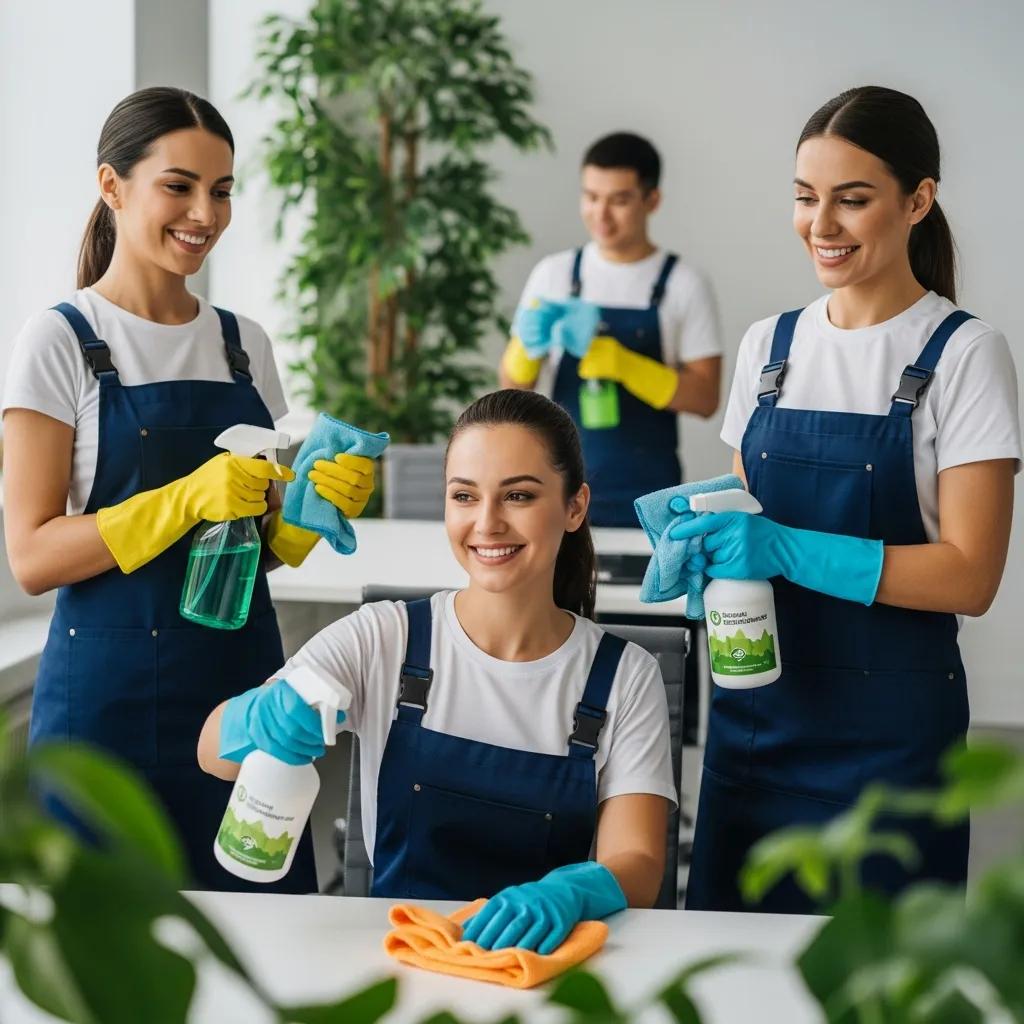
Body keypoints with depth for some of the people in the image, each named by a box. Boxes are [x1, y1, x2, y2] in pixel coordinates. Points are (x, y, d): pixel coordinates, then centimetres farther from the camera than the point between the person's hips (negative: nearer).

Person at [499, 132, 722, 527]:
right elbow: (514, 387, 8)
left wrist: (611, 355, -17)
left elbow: (704, 399, -6)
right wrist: (529, 346, -15)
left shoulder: (684, 286, -2)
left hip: (649, 499, -2)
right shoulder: (554, 273, 4)